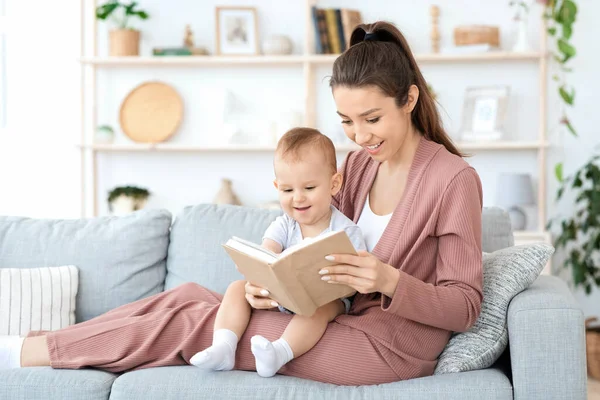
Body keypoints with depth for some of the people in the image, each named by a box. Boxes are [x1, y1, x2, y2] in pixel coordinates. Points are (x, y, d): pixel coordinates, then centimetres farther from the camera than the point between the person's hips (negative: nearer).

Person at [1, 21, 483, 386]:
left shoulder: (454, 178, -14)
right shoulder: (359, 163, 9)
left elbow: (466, 306, -13)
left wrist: (390, 281, -29)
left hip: (393, 346, -7)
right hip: (349, 320, 7)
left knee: (196, 323, -11)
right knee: (190, 296, -5)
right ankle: (40, 344, 1)